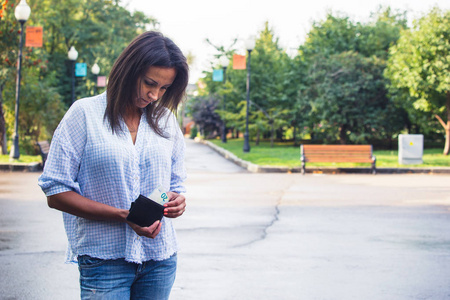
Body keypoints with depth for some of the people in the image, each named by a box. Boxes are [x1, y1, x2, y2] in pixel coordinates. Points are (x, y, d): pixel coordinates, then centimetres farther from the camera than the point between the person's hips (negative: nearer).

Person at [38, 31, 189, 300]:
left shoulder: (166, 119, 11)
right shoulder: (85, 114, -3)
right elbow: (55, 192, -7)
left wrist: (176, 201, -7)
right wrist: (123, 216, -16)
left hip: (160, 258, 4)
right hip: (105, 260, -4)